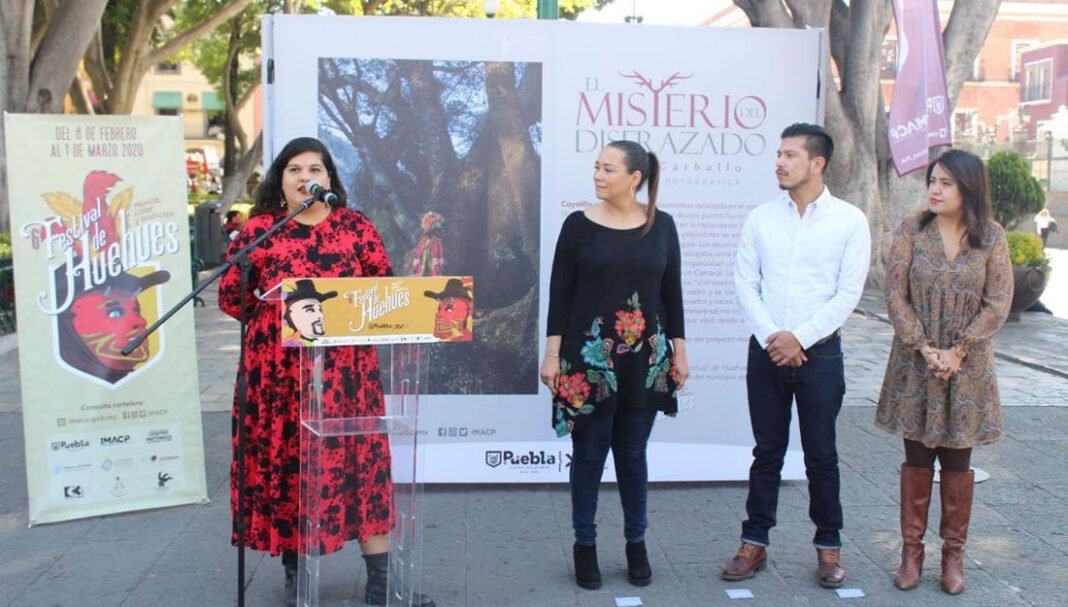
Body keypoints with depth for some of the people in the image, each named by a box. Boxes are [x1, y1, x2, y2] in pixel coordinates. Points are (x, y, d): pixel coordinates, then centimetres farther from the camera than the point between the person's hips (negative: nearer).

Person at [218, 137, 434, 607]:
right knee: (284, 462, 5)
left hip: (346, 368, 1)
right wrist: (277, 316, -4)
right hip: (279, 369, 0)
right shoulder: (258, 229, 3)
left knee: (361, 459, 1)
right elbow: (231, 297, 3)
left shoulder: (356, 227, 5)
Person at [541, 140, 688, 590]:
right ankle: (585, 543, 20)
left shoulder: (662, 225, 2)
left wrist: (679, 351, 6)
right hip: (588, 358, -1)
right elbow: (560, 294, -2)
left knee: (633, 451, 10)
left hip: (646, 359, 2)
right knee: (589, 452, 5)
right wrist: (552, 354, -6)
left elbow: (672, 292, 7)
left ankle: (636, 542, 25)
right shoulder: (579, 225, -3)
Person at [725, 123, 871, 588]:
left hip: (819, 353, -2)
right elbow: (744, 284, 1)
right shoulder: (760, 219, 4)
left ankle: (828, 546, 22)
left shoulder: (849, 220, -2)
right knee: (766, 452, 9)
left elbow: (848, 292, -6)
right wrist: (770, 337, -11)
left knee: (821, 455, 7)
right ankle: (754, 544, 19)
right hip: (766, 352, 2)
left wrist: (799, 338, -12)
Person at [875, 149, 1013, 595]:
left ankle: (953, 554, 20)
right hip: (915, 365, 0)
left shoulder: (992, 237, -2)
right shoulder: (912, 231, -2)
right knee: (917, 459, 7)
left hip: (967, 368, 0)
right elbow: (895, 294, -5)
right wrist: (925, 348, -13)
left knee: (957, 461, 8)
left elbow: (998, 303, -4)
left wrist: (958, 351, -12)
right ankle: (911, 550, 17)